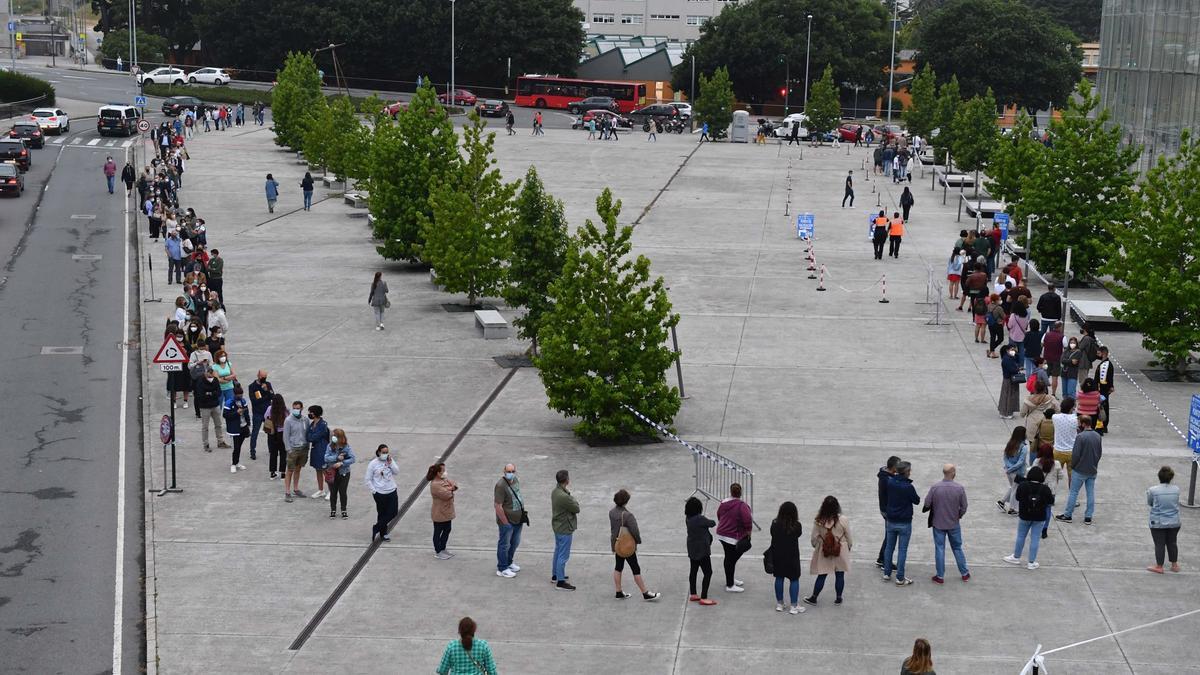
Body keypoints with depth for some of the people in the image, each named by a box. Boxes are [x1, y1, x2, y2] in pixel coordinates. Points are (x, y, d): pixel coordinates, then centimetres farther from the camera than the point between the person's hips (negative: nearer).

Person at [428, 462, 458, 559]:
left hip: (447, 512, 9)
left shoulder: (444, 479, 3)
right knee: (438, 532, 8)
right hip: (439, 514, -9)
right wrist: (450, 490, -10)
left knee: (447, 530, 21)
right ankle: (438, 552, 21)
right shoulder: (435, 485, -27)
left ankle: (443, 549, 37)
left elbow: (455, 485, 1)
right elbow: (446, 495, -31)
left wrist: (451, 488, -20)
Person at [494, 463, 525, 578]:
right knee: (505, 545, 4)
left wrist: (523, 514, 18)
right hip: (507, 521, -8)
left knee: (515, 543, 22)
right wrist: (505, 522, -21)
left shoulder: (516, 480, 3)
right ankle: (502, 569, 16)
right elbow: (498, 506, -24)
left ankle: (509, 563, 40)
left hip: (518, 520, 8)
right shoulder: (501, 485, -24)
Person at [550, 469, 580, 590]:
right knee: (563, 555, 0)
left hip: (557, 526, 10)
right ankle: (560, 582, 6)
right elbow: (576, 509, -16)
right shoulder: (564, 497, -30)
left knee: (558, 551, 23)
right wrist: (574, 500, -1)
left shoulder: (555, 492, 0)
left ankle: (555, 575, 36)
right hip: (565, 529, -10)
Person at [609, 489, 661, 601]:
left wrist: (613, 546, 16)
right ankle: (645, 594, 10)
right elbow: (634, 530, -25)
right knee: (636, 569, 2)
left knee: (618, 567, 18)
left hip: (616, 544, 7)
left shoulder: (611, 512, -4)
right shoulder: (627, 515, -27)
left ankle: (619, 592, 25)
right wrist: (638, 541, -4)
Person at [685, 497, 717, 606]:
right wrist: (711, 521, 9)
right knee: (708, 573, -2)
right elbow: (712, 523, -11)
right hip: (702, 550, -9)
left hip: (692, 550, 9)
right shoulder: (700, 519, -25)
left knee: (693, 571, 18)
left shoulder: (688, 518, 0)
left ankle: (692, 594, 27)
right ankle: (703, 598, -3)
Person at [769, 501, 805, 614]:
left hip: (777, 555, 3)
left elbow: (773, 535, 3)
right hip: (792, 556, -3)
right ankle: (794, 606, 6)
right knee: (794, 580, 5)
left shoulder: (775, 524, -8)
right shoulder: (796, 526, -16)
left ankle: (779, 604, 24)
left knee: (779, 578, 15)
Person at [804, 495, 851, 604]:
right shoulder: (843, 520, -16)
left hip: (824, 552, 1)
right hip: (840, 552, -1)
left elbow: (814, 538, -5)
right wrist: (849, 546, 16)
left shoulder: (818, 521, -15)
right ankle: (838, 598, 23)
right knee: (840, 575, 13)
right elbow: (848, 538, -5)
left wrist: (816, 546, 16)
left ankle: (814, 597, 21)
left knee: (821, 576, 12)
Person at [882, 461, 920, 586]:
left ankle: (887, 573, 23)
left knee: (889, 547, 17)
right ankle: (900, 578, 5)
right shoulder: (908, 487, -22)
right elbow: (916, 501, -8)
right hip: (904, 523, -5)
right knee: (902, 550, 2)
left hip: (891, 521, 5)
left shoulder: (890, 482, -5)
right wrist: (917, 496, 11)